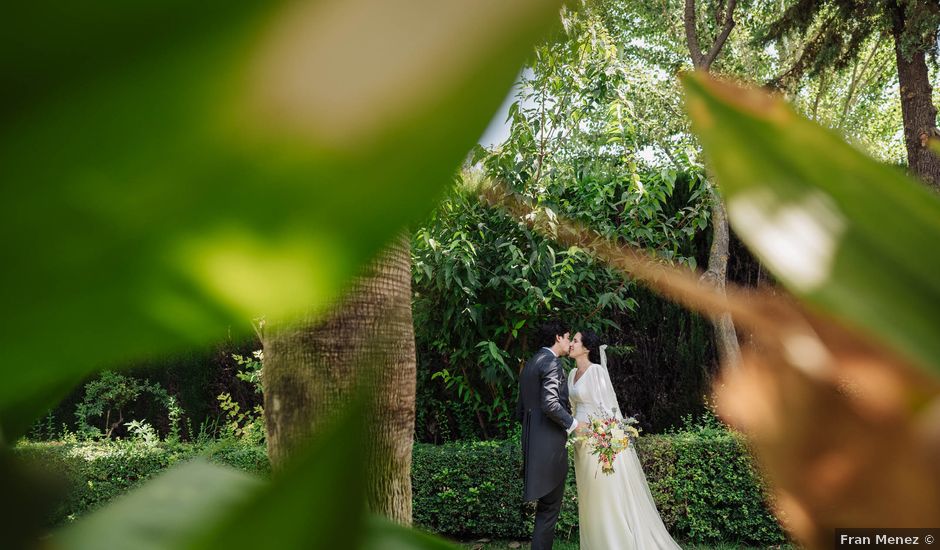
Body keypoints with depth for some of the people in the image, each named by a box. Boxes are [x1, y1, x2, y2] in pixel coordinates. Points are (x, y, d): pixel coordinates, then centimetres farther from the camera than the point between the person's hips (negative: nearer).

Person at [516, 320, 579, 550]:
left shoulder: (529, 364, 17)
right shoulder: (551, 363, -11)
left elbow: (520, 410, 20)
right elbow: (550, 403, -23)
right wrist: (573, 423, -12)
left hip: (532, 443, 9)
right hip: (550, 444, -9)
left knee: (546, 504, 16)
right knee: (549, 507, -3)